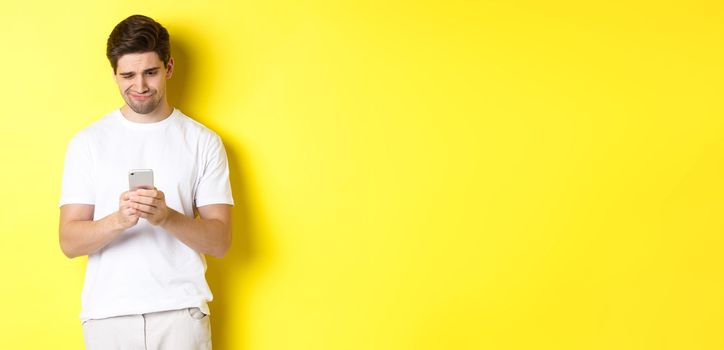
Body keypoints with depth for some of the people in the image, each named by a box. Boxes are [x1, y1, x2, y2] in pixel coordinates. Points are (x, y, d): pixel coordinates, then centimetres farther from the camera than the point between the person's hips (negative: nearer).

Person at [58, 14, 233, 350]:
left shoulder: (204, 141, 2)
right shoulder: (87, 142, 4)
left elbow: (220, 241, -2)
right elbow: (69, 241, -2)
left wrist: (167, 216, -20)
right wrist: (118, 220, -21)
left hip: (181, 311, 0)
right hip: (107, 313, 1)